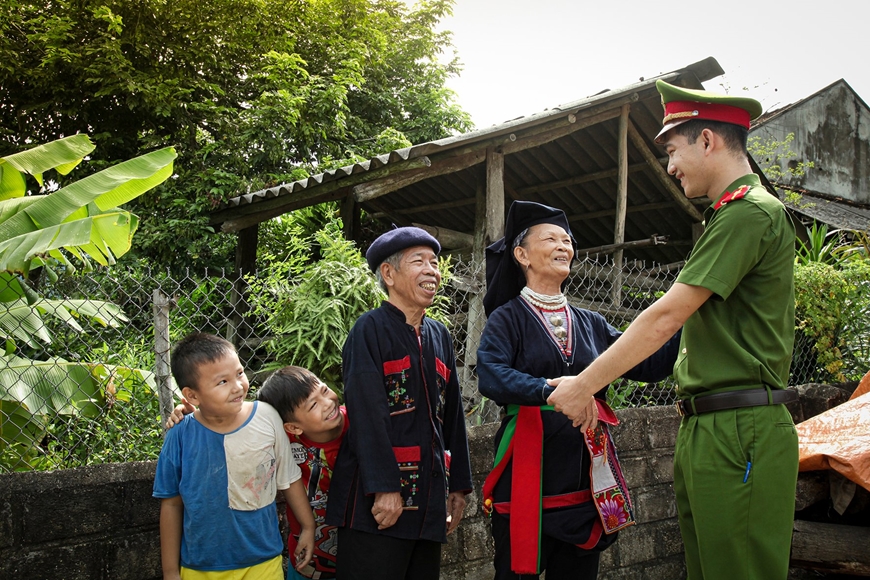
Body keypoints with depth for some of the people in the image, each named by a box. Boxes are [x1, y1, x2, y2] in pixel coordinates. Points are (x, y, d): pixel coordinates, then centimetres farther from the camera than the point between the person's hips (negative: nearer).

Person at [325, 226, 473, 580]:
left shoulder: (439, 336, 14)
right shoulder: (370, 330, -7)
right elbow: (367, 414, -15)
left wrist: (458, 485, 13)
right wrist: (384, 487, -20)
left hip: (430, 494, 7)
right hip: (378, 495, -7)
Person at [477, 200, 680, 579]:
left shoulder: (590, 324, 13)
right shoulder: (508, 318, -2)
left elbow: (649, 365, 7)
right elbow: (490, 375, -20)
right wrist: (549, 390, -36)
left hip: (585, 476, 5)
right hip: (529, 474, -5)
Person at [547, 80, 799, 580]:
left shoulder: (750, 212, -11)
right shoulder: (730, 215, 21)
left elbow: (666, 317, -15)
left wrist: (584, 385, -8)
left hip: (739, 432, -10)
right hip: (705, 432, 10)